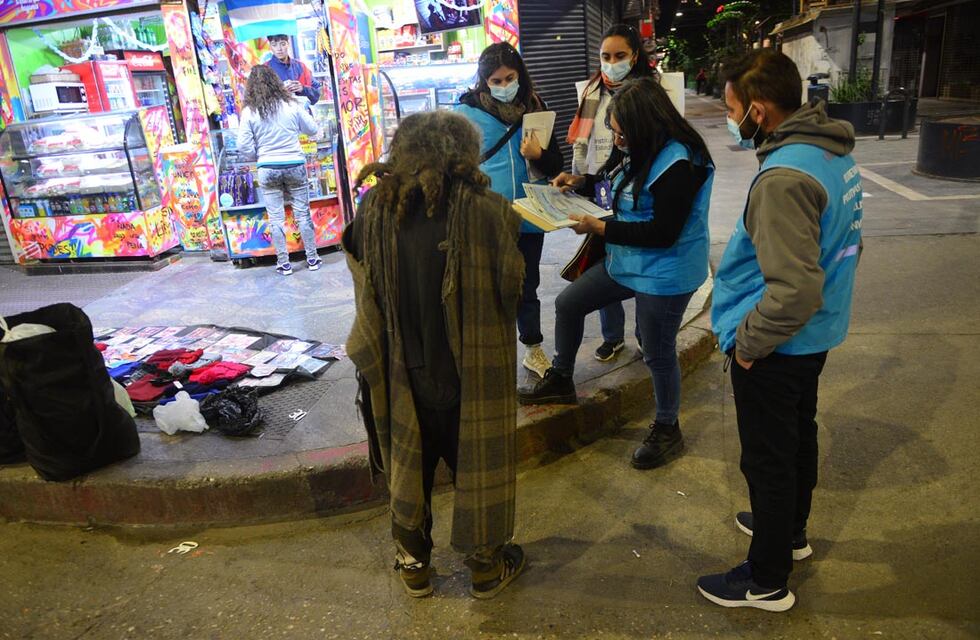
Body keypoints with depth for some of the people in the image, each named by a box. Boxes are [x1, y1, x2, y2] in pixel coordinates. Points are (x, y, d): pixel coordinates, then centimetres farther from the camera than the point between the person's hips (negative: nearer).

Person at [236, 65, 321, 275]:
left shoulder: (249, 112, -5)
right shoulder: (292, 104, -4)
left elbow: (245, 148, -5)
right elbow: (313, 130, 7)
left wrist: (260, 155, 15)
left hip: (267, 169, 0)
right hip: (295, 165, 0)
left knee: (276, 218, 7)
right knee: (303, 214, 9)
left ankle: (284, 264, 11)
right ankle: (312, 259, 15)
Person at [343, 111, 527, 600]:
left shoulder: (376, 210, -10)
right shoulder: (488, 211, -19)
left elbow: (365, 287, -1)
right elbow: (511, 288, -11)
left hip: (404, 371, 3)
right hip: (474, 371, -2)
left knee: (409, 464, 23)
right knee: (480, 465, 18)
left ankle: (413, 564, 40)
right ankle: (487, 566, 37)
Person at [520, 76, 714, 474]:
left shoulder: (677, 164, -25)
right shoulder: (637, 149, 1)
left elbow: (663, 232, -27)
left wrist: (598, 228, -24)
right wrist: (581, 182, 0)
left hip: (664, 276, -9)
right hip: (626, 262, 9)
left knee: (658, 354, 4)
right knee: (568, 304, 14)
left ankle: (667, 430, 27)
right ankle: (560, 381, 34)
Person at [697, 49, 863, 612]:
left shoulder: (784, 177, -29)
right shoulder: (836, 153, 1)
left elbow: (794, 289, -33)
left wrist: (748, 342, -19)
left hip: (776, 346, -9)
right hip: (816, 334, 9)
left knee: (768, 460, 7)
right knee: (799, 436, 26)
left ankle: (767, 582, 26)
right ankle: (791, 530, 49)